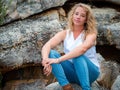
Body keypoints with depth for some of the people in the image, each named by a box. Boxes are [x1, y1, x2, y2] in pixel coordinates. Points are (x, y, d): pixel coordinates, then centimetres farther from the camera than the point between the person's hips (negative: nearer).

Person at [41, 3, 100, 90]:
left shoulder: (90, 34, -9)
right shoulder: (64, 33, 1)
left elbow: (83, 48, -33)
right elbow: (46, 46, -15)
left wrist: (58, 60, -40)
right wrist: (46, 60, -38)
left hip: (90, 72, -3)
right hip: (73, 73, 4)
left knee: (78, 56, -34)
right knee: (52, 53, -21)